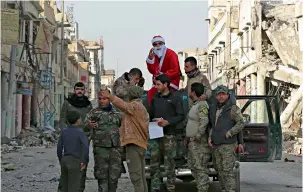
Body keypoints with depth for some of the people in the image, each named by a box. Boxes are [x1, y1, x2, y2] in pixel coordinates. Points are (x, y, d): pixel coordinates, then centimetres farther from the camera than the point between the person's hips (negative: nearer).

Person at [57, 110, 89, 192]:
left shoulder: (64, 132, 5)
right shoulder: (80, 132, -9)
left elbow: (59, 147, 6)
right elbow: (86, 146, -21)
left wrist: (61, 160, 17)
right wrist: (85, 161, -12)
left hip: (64, 160, 5)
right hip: (75, 161, -5)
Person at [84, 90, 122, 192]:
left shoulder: (116, 113, 11)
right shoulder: (94, 112, 2)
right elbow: (85, 123, -10)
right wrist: (89, 125, -33)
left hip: (115, 148, 3)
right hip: (101, 148, -3)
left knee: (114, 175, 6)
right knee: (102, 174, 0)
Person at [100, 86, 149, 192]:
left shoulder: (135, 105, -7)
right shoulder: (142, 108, 23)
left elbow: (123, 105, -27)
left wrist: (110, 96, -30)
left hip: (134, 144, -10)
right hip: (142, 144, 10)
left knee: (135, 176, -11)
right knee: (141, 176, 12)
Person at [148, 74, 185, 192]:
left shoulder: (175, 99, 0)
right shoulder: (155, 98, 15)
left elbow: (181, 116, -6)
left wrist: (167, 122, -18)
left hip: (169, 134, -4)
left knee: (169, 162, -2)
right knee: (154, 161, 3)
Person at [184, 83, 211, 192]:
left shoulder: (202, 105, -16)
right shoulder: (195, 105, 17)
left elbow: (204, 121, -29)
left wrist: (198, 137, -25)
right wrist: (187, 137, 19)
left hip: (199, 142, -11)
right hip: (192, 142, 11)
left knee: (201, 168, -8)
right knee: (193, 167, 14)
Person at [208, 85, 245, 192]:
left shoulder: (233, 109, -4)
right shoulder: (213, 110, 16)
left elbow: (241, 124, -10)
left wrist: (227, 134, -14)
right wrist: (210, 137, 8)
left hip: (227, 145, -7)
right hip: (215, 146, 7)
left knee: (228, 171, -12)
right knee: (220, 171, 9)